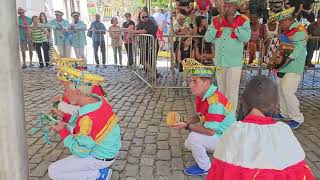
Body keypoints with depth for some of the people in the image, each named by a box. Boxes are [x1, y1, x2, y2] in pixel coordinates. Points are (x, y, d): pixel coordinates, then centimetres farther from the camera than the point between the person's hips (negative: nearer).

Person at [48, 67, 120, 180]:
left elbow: (80, 152, -22)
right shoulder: (97, 99, -10)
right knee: (69, 127, 19)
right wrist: (64, 115, 5)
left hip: (101, 157, -8)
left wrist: (62, 131, -14)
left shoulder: (87, 119, -35)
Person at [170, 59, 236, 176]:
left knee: (193, 137, -26)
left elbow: (210, 131, -33)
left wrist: (187, 126, -25)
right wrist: (185, 122, -9)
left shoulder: (215, 101, -33)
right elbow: (198, 116, 10)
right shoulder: (201, 95, -4)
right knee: (188, 144, 14)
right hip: (215, 132, 9)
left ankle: (204, 167, -2)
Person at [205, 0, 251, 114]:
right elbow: (207, 38, -2)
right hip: (219, 61, 4)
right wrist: (218, 23, -11)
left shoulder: (243, 20, -4)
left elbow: (246, 38, -19)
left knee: (232, 91, 1)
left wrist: (233, 23, -18)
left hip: (234, 62, -4)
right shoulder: (217, 19, 5)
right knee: (220, 90, 15)